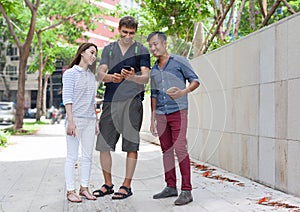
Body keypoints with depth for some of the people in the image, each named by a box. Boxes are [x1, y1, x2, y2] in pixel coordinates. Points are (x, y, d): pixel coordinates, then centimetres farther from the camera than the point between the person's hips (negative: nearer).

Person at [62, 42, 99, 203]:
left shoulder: (92, 76, 15)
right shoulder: (70, 73, -4)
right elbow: (67, 99, -10)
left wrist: (95, 121, 15)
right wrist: (70, 121, -16)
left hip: (89, 120, 6)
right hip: (75, 119, -6)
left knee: (87, 156, 8)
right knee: (72, 157, -2)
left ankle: (84, 188, 18)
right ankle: (70, 191, 4)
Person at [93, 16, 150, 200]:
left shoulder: (141, 50, 6)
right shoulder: (109, 49, 15)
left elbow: (146, 78, -6)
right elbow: (100, 74, 3)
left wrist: (132, 77, -28)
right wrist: (111, 77, -20)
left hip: (132, 101, -3)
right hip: (110, 101, 3)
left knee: (131, 146, -1)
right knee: (103, 144, 4)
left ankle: (127, 186, 10)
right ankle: (108, 184, 18)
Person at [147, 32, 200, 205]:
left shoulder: (179, 61, 0)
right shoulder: (154, 70, 16)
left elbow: (195, 80, 0)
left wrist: (184, 91, -20)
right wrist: (153, 119, 17)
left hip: (178, 112, -6)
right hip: (161, 115, 6)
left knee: (180, 149, -13)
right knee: (166, 151, 8)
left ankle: (187, 191, -11)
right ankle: (171, 187, 16)